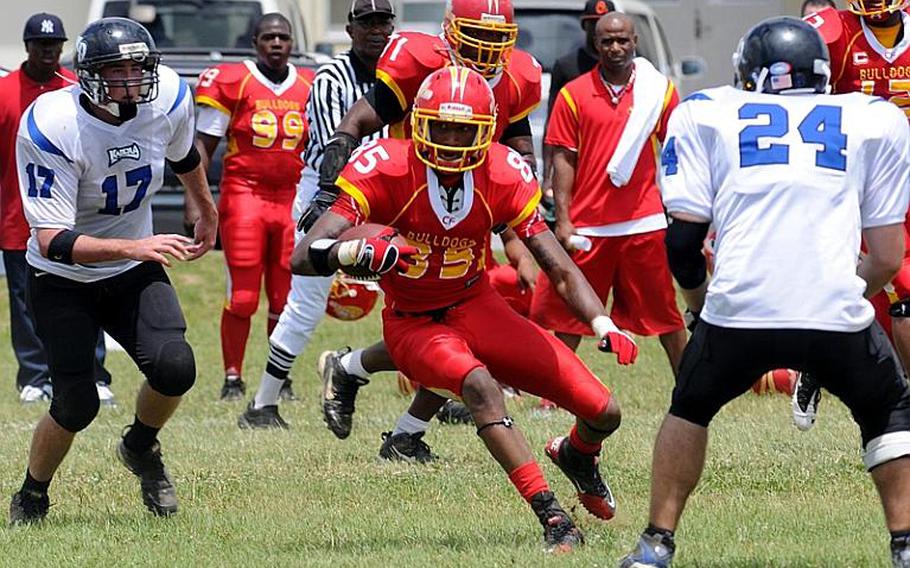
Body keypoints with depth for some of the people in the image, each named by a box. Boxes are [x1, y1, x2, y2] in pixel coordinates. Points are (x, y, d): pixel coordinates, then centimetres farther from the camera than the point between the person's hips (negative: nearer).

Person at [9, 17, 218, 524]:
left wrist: (208, 214, 28)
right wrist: (134, 247, -42)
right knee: (77, 405, -10)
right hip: (63, 280, -3)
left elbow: (184, 154, 12)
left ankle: (141, 449, 14)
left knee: (174, 368, -19)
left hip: (133, 274, 3)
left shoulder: (168, 97, -15)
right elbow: (53, 241, -31)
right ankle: (32, 496, 19)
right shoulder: (51, 127, -29)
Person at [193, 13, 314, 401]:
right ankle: (233, 378, 2)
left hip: (293, 200, 4)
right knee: (242, 296, -7)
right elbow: (203, 145, -2)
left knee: (286, 299, 5)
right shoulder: (231, 82, -3)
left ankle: (280, 378, 15)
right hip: (245, 194, -4)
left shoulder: (309, 88, 10)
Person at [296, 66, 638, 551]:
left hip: (478, 310, 3)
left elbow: (560, 267, -9)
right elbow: (304, 258, -27)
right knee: (478, 384, -38)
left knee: (602, 411, -6)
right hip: (413, 325, -3)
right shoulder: (385, 169, -22)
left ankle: (577, 457, 34)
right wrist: (356, 252, -49)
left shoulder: (502, 176, -12)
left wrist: (603, 326, -27)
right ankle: (551, 517, -33)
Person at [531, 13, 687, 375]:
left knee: (664, 315, 7)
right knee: (568, 315, 8)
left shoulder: (659, 90, 3)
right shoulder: (574, 95, 1)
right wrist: (563, 220, -6)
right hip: (587, 224, 0)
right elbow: (563, 160, 0)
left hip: (644, 222, 0)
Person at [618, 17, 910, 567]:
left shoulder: (706, 115, 19)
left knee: (690, 409, 29)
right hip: (838, 314, 0)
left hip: (737, 312, 0)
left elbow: (683, 239, 12)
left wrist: (702, 304, 29)